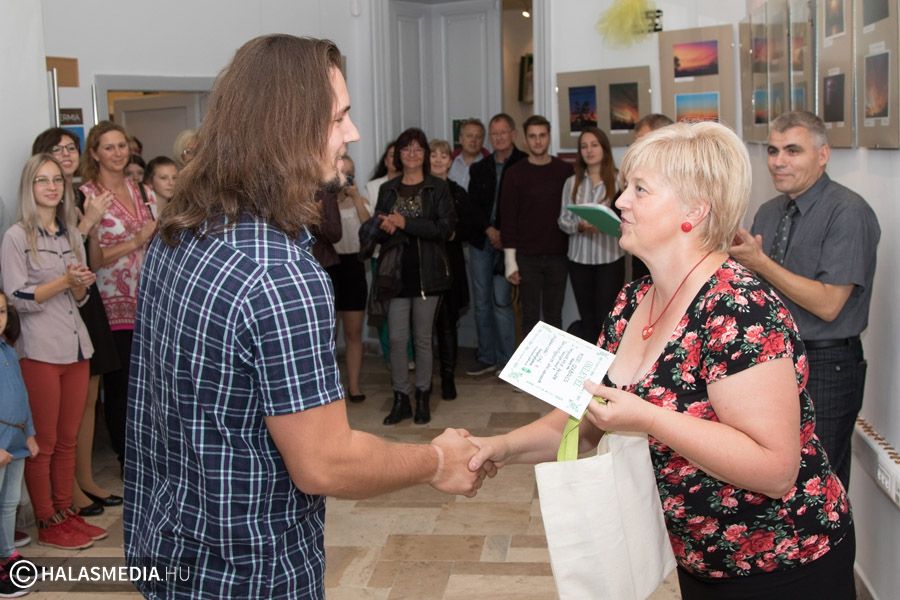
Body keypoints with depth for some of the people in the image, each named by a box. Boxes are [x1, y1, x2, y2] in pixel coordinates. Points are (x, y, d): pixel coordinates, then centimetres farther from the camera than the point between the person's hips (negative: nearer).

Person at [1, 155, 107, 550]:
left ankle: (66, 512, 22)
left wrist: (82, 285, -6)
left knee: (68, 439, 12)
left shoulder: (71, 234, 12)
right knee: (43, 442, 3)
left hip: (76, 346, 6)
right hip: (40, 350, -6)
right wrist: (64, 281, -20)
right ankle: (47, 524, 12)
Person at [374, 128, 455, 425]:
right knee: (397, 338, 0)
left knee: (423, 337, 6)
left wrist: (405, 223, -16)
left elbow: (446, 226, -11)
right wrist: (384, 226, -15)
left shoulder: (438, 188, 0)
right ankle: (400, 398, 12)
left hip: (427, 272, -2)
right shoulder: (388, 189, 10)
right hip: (396, 272, 2)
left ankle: (423, 397, 18)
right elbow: (377, 226, 9)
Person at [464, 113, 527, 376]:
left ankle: (507, 360, 0)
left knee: (501, 300, -9)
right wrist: (489, 230, -5)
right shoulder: (479, 169, 14)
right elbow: (471, 206, 10)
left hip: (507, 242, -5)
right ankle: (486, 357, 16)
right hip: (480, 241, 5)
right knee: (481, 302, 7)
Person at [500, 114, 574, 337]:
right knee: (530, 316, 3)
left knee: (554, 316, 7)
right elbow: (508, 217, -1)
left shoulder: (565, 171, 4)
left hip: (557, 255, 1)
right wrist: (510, 260, -6)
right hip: (527, 257, -1)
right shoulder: (516, 173, 0)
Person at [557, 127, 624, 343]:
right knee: (586, 317, 11)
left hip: (610, 258, -3)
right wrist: (580, 226, -14)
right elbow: (563, 219, 6)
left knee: (606, 317, -1)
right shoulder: (572, 182, 7)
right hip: (579, 258, 3)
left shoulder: (618, 179, -3)